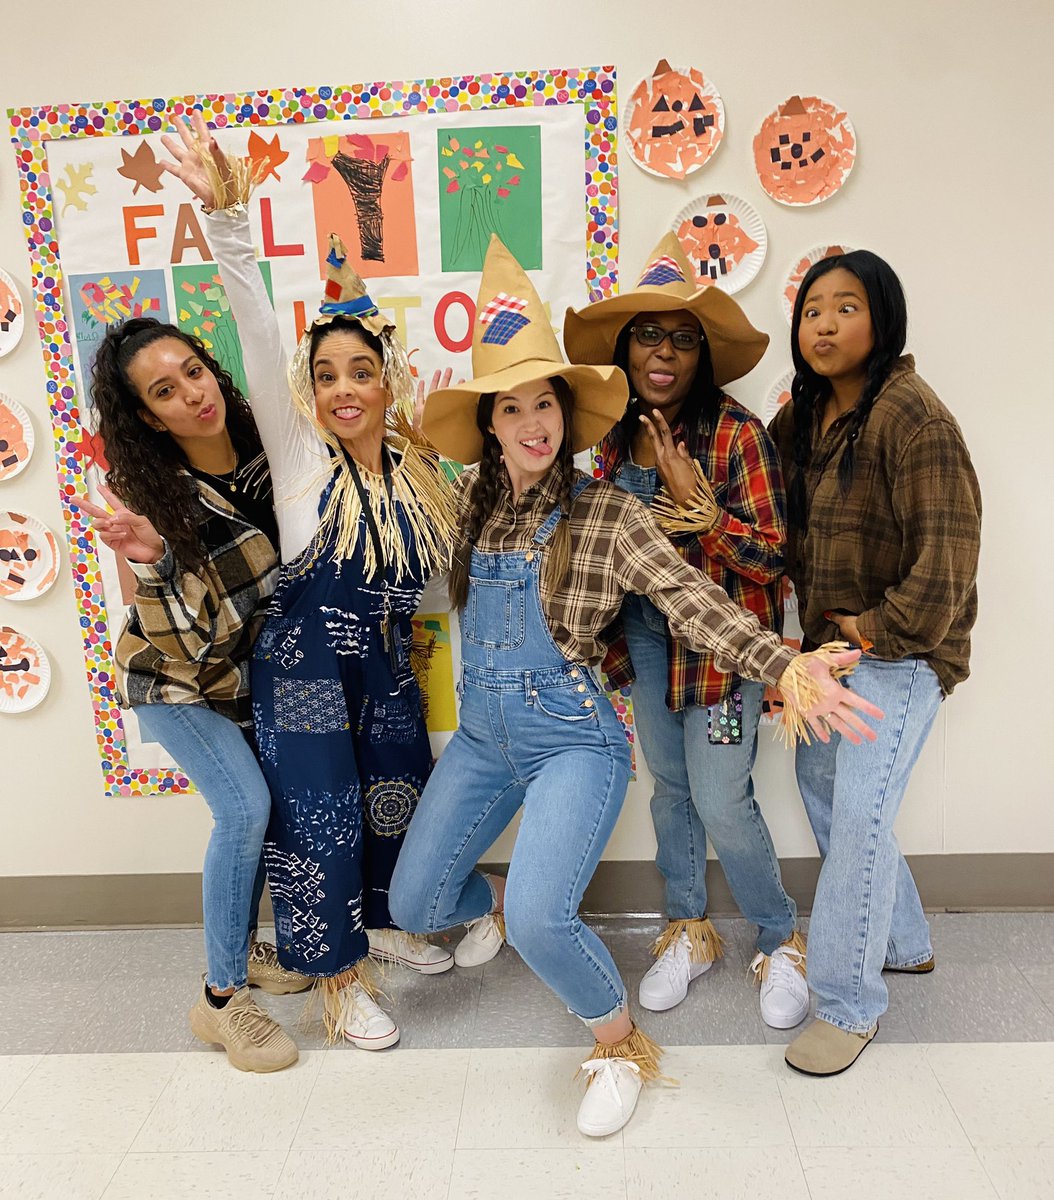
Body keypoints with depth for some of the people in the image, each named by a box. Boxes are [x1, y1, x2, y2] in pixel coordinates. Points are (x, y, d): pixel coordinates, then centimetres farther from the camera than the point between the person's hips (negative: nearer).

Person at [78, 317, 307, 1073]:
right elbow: (199, 638, -27)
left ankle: (245, 944, 29)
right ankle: (222, 997, 2)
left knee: (265, 803, 4)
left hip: (245, 669, 5)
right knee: (245, 806, -15)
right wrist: (154, 558, -41)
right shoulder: (155, 497, -24)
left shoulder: (261, 449, -13)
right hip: (177, 678, -5)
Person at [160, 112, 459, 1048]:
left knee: (397, 804, 17)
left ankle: (383, 924, 44)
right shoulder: (297, 451, -10)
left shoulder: (420, 467, 0)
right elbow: (259, 334, -23)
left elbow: (434, 565, 15)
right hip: (305, 665, -4)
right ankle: (340, 977, 24)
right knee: (321, 822, 3)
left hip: (387, 664, 5)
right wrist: (228, 217, -30)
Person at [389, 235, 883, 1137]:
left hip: (572, 739, -5)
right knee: (414, 908, 11)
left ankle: (621, 1043, 11)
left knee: (539, 923, -23)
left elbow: (695, 602, -22)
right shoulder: (476, 500, 3)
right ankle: (501, 896, 47)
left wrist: (785, 666, -38)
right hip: (482, 733, 6)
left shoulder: (608, 513, -12)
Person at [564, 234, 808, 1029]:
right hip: (646, 640, 6)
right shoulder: (618, 436, 3)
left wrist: (700, 508, -27)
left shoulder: (738, 434, -15)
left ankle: (782, 942, 26)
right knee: (670, 787, 16)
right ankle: (690, 931, 36)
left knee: (722, 801, -1)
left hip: (722, 642, -5)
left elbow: (772, 556, -16)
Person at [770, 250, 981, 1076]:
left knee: (859, 813, -12)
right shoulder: (799, 417, 8)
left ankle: (848, 1004, 8)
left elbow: (948, 544, -22)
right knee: (822, 788, 16)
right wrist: (808, 620, -2)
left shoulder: (910, 413, -18)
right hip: (826, 641, 9)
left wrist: (883, 626, -15)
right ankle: (903, 942, 38)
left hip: (900, 648, -9)